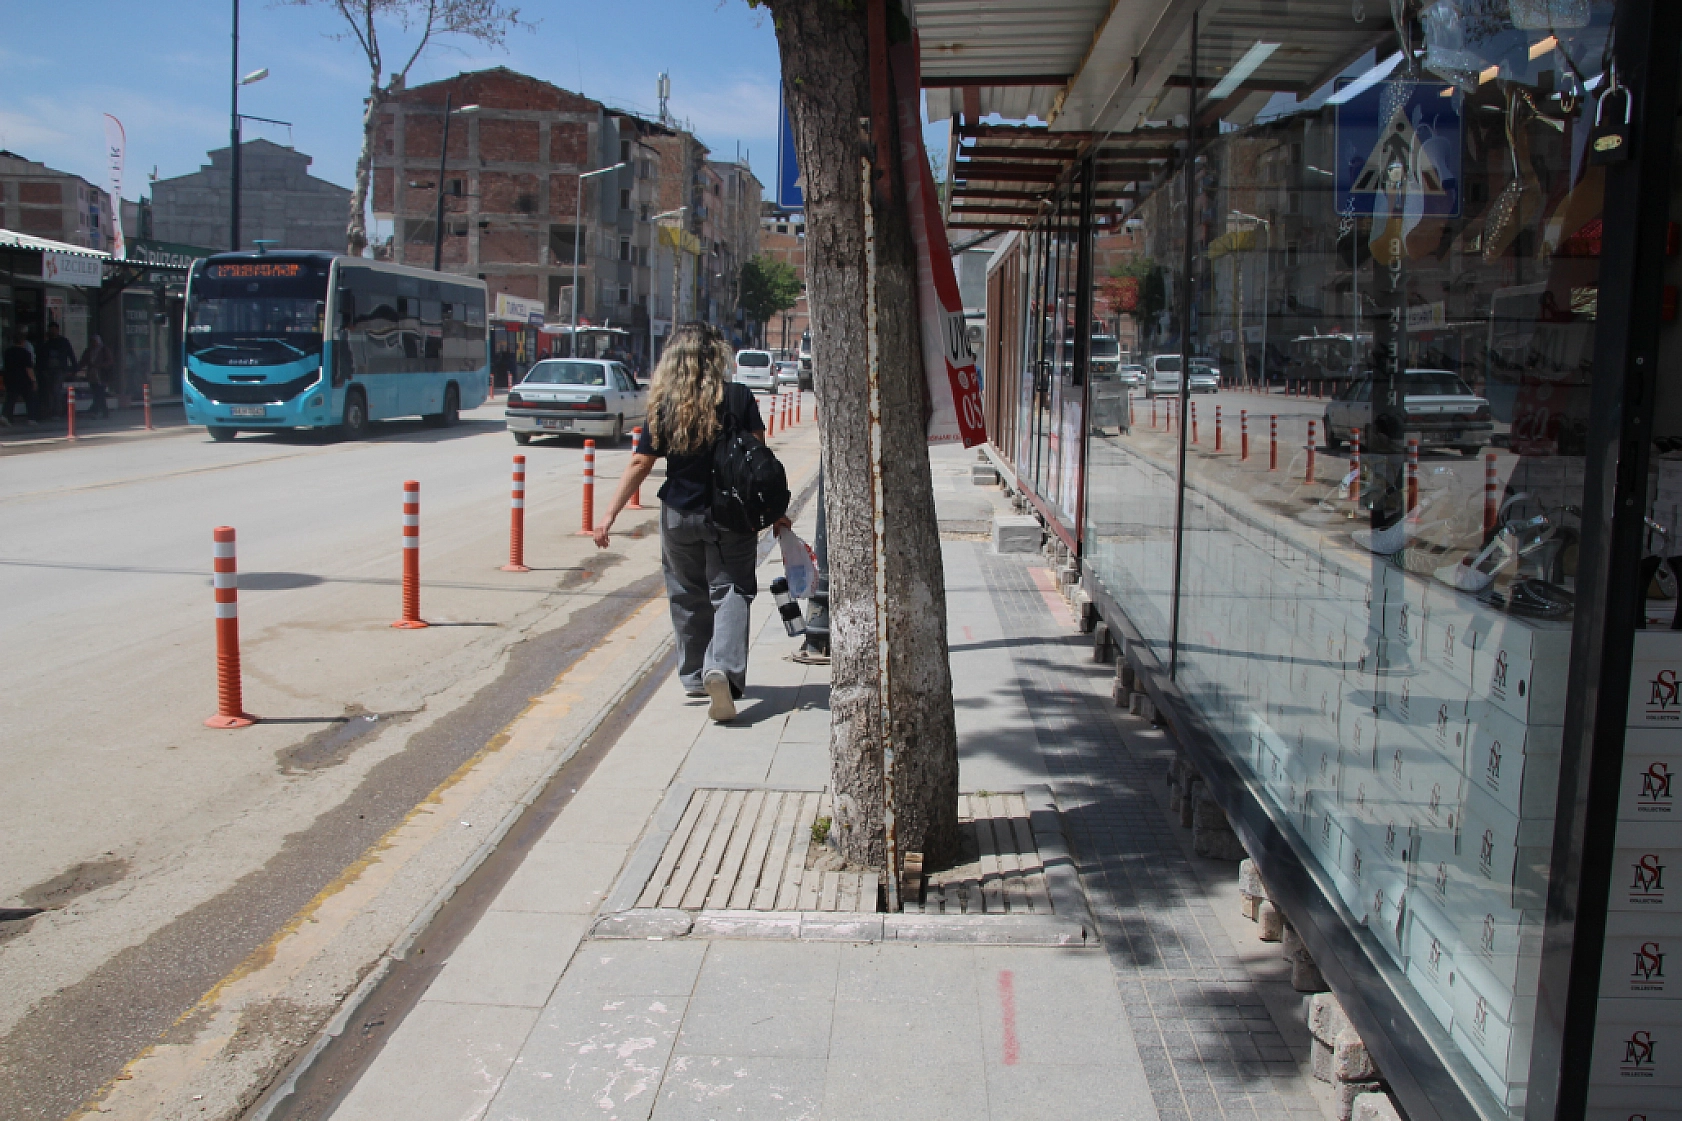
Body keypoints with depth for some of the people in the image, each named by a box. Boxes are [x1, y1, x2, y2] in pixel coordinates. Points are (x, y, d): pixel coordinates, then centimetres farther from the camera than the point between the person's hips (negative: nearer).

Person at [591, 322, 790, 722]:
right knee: (730, 591, 2)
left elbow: (640, 464, -4)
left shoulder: (663, 406, -4)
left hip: (680, 516, 2)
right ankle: (722, 668, -20)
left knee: (688, 596, 16)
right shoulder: (740, 397, -6)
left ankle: (694, 676, 27)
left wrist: (610, 515, 0)